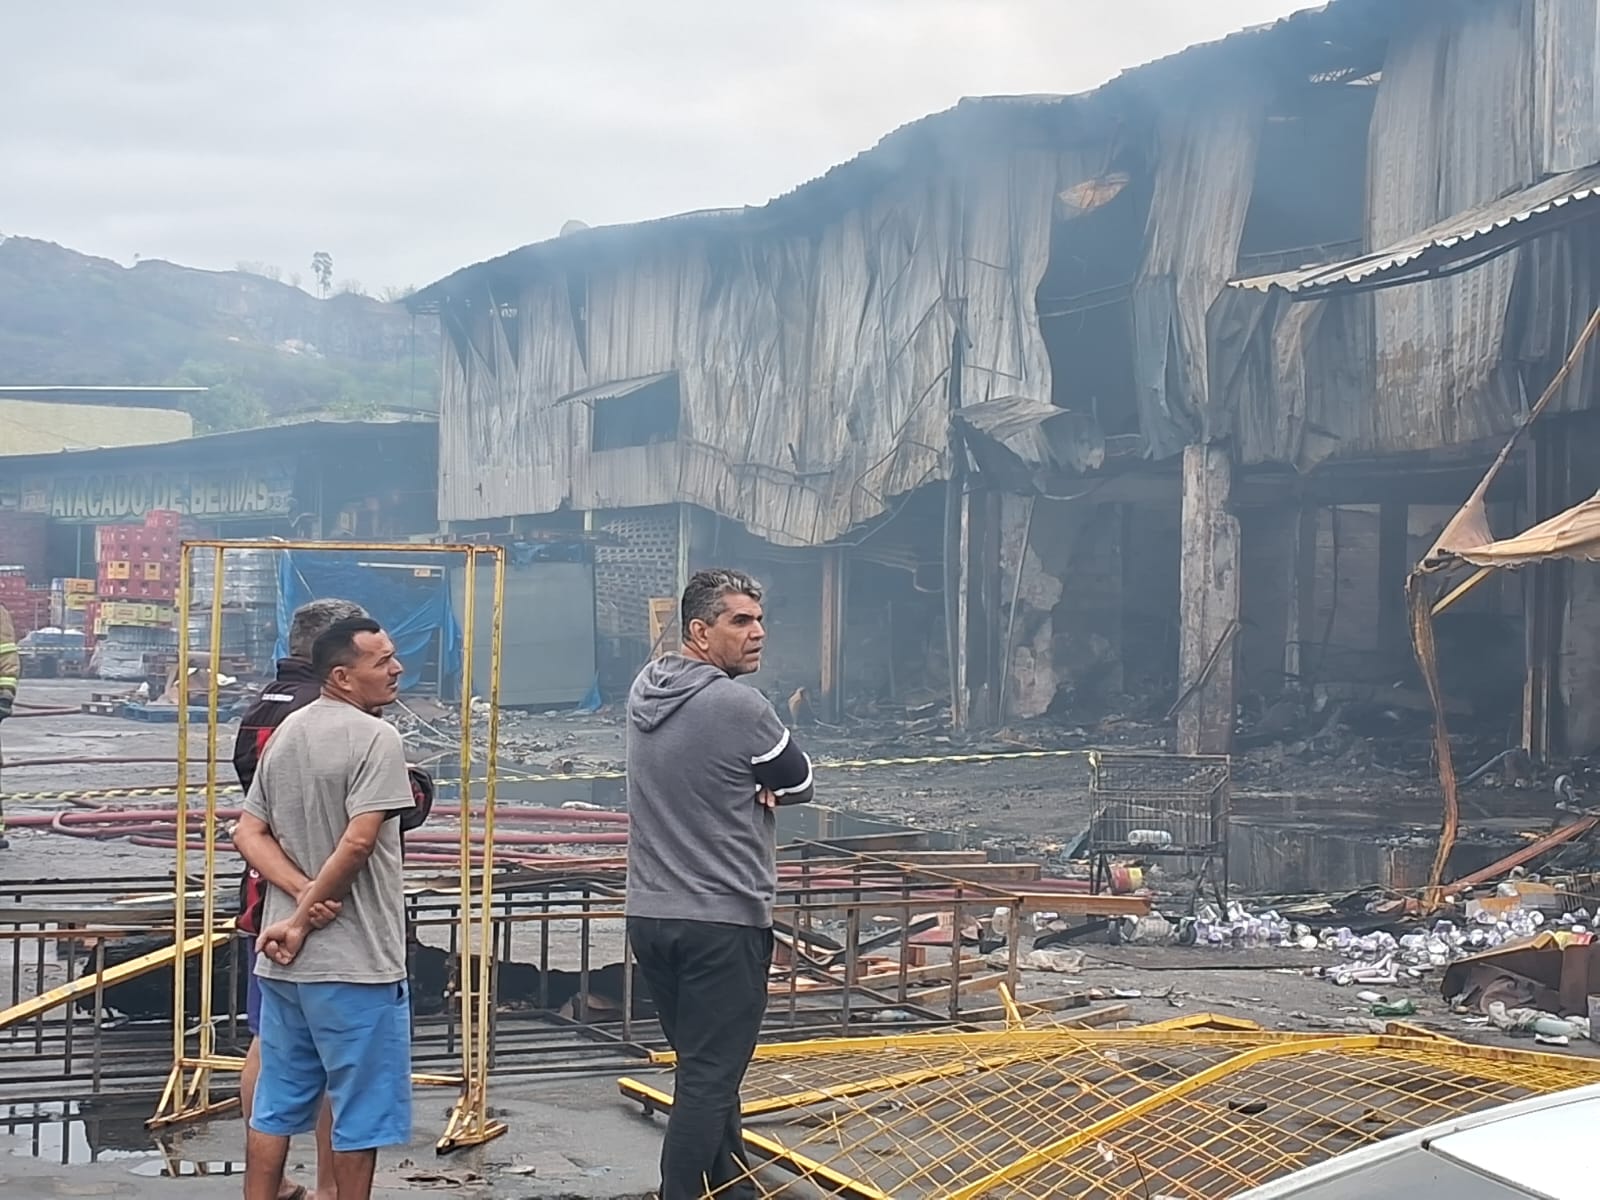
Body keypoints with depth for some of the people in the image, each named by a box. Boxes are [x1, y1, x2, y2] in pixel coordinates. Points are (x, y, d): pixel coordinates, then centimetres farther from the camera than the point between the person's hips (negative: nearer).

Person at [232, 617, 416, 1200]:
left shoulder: (285, 732, 12)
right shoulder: (375, 737, -13)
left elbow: (248, 834, 8)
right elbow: (357, 843, -22)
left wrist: (303, 893, -5)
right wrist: (303, 919, -13)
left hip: (282, 959, 8)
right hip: (355, 959, -8)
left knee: (276, 1105, 14)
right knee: (360, 1110, 3)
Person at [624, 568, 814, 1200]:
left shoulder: (645, 690, 6)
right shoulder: (739, 705, -17)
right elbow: (799, 783, -3)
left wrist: (749, 786, 1)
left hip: (649, 913, 8)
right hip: (722, 921, -8)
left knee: (706, 1067, 19)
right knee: (708, 1081, -4)